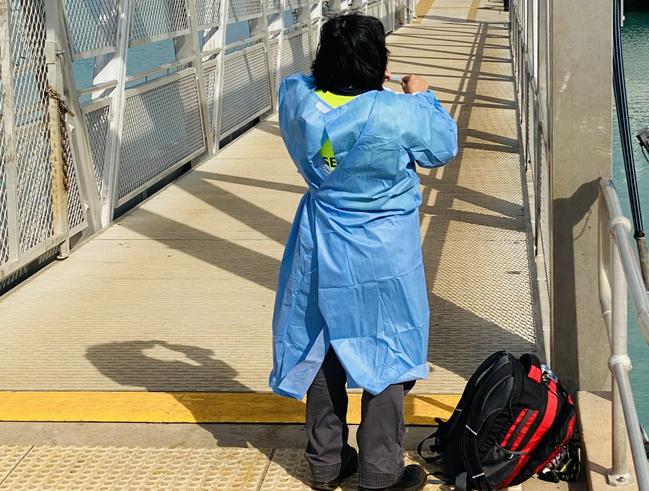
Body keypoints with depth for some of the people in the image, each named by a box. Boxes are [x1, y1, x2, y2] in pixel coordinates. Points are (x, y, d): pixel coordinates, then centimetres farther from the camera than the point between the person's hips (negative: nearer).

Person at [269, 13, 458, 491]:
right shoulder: (398, 112, -23)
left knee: (324, 351, 18)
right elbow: (444, 146, -4)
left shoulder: (298, 99, -12)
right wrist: (422, 95, 10)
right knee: (387, 357, 10)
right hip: (383, 258, -4)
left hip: (321, 254, 4)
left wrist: (356, 81, 13)